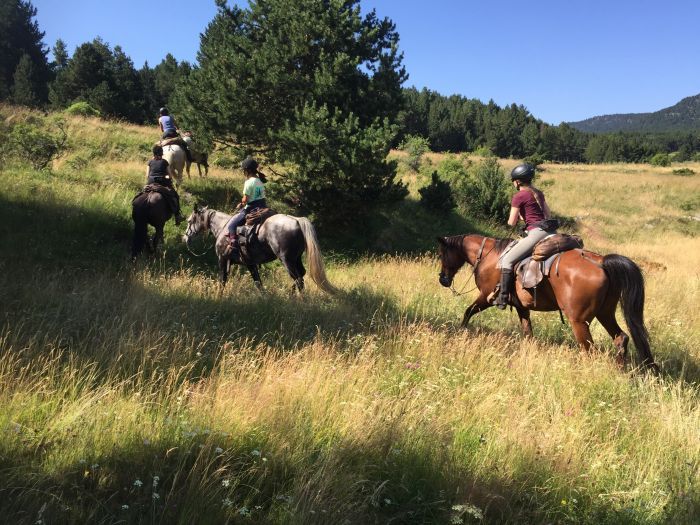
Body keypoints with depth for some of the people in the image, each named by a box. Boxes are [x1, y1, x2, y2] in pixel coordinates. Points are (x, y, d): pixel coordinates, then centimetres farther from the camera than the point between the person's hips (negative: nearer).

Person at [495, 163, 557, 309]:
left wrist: (518, 217, 18)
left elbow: (512, 223, -2)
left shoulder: (519, 196, -4)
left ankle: (502, 298, -13)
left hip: (536, 232, -8)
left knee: (507, 260, -7)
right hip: (550, 230, 9)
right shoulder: (538, 193, 18)